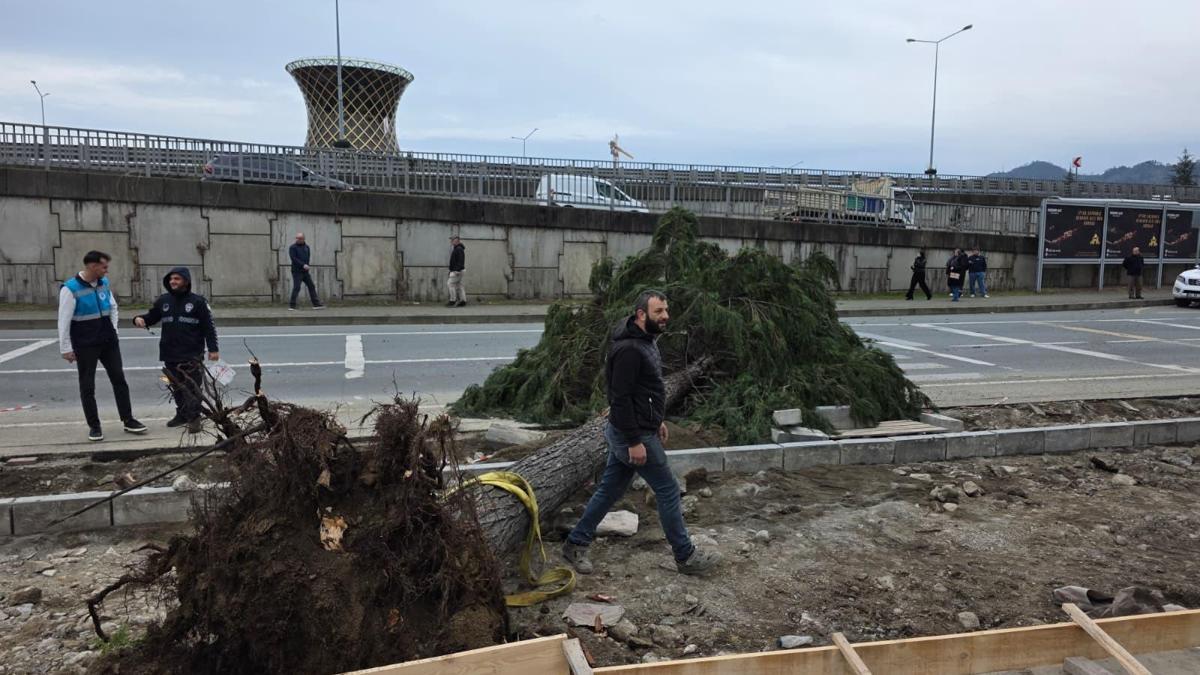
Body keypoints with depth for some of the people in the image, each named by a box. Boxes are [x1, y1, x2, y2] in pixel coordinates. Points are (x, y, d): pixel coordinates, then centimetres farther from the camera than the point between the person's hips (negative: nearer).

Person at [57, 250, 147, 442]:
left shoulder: (104, 282, 3)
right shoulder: (71, 288, -15)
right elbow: (64, 321, -13)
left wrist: (113, 330, 10)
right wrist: (66, 348, -12)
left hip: (108, 341, 6)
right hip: (85, 345, -5)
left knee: (119, 379, 7)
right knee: (87, 386, 4)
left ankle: (128, 421, 14)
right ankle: (94, 426, 13)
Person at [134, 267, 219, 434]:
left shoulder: (198, 301, -3)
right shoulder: (163, 300, 9)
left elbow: (208, 327, -3)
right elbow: (151, 317, 17)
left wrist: (213, 349, -7)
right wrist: (140, 319, -6)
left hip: (192, 355, -5)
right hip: (170, 355, 5)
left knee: (192, 388, -5)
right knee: (177, 387, 12)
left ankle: (194, 418, 0)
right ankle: (182, 414, 24)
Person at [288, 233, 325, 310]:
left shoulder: (307, 247, 14)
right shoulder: (292, 247, -4)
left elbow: (308, 257, 12)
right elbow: (294, 258, -14)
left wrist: (306, 266, -4)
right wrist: (303, 265, -22)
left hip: (305, 272, 6)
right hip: (297, 272, -6)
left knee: (311, 286, 5)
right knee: (296, 288, -10)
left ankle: (316, 304, 10)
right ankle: (292, 306, -6)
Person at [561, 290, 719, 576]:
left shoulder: (646, 341, 10)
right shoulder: (629, 349, -23)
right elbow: (621, 398, -25)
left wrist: (658, 421, 23)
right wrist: (635, 442, -24)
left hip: (635, 431, 10)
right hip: (634, 435, -10)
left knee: (609, 490, 16)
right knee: (668, 491, 1)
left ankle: (575, 544, 25)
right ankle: (686, 557, 15)